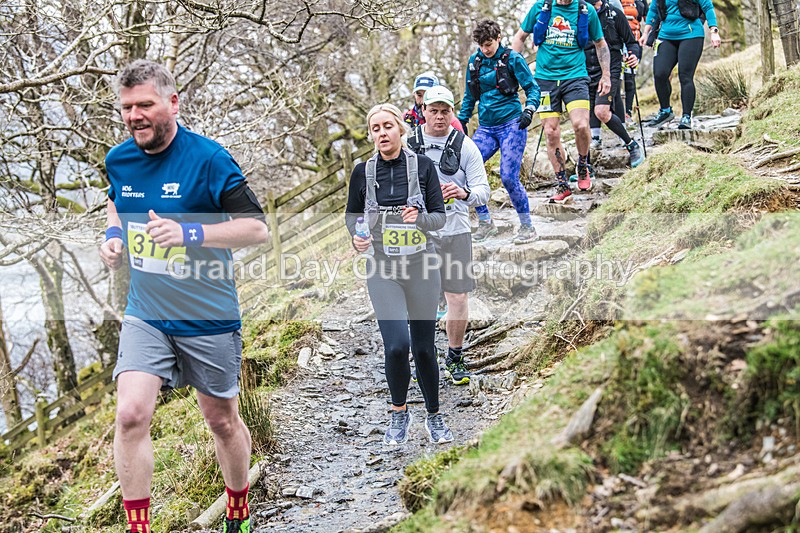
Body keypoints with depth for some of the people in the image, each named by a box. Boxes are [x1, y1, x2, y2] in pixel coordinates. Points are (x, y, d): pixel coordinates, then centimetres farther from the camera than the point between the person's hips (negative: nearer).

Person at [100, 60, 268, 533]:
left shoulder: (208, 157, -16)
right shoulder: (119, 160, 1)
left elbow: (257, 228, -16)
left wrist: (190, 234, -28)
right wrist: (114, 236, 3)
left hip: (209, 317, -3)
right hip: (145, 315, 3)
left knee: (221, 419, 12)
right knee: (131, 414, -14)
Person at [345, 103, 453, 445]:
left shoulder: (422, 166, -2)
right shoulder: (363, 172, 1)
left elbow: (440, 217, -1)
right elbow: (352, 215, 13)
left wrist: (421, 218, -23)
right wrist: (356, 237, -8)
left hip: (422, 266, 0)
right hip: (382, 268, 0)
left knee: (424, 347, 6)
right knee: (396, 345, -15)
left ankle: (434, 415, 28)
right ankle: (399, 413, 10)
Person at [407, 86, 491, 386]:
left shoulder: (465, 146, 2)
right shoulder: (408, 144, 4)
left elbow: (483, 190, -3)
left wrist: (464, 193, -24)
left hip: (455, 231, 0)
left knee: (458, 297, -1)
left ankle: (455, 357, 16)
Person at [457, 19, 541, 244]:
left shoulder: (512, 59, -4)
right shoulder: (474, 61, 10)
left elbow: (532, 88, -2)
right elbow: (470, 95, 22)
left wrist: (528, 111, -18)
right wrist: (462, 121, 19)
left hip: (512, 125, -5)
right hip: (486, 128, 5)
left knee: (509, 177, -16)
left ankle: (527, 227, 0)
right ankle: (485, 223, 3)